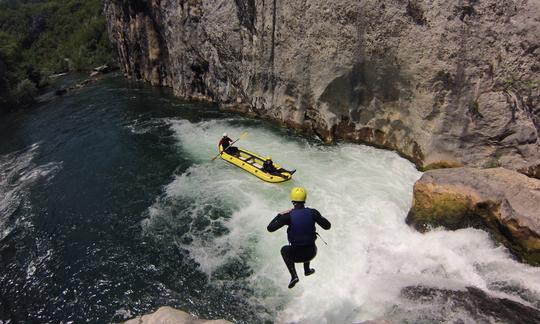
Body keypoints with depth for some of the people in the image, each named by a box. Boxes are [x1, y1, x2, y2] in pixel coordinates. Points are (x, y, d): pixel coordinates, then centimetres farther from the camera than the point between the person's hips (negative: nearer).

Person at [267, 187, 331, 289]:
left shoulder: (288, 216, -17)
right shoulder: (313, 212, -11)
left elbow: (270, 228, -12)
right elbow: (327, 226, 0)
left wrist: (279, 215, 2)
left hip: (296, 255, -2)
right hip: (311, 253, 3)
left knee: (284, 250, 33)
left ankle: (294, 276, 21)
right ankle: (307, 270, 49)